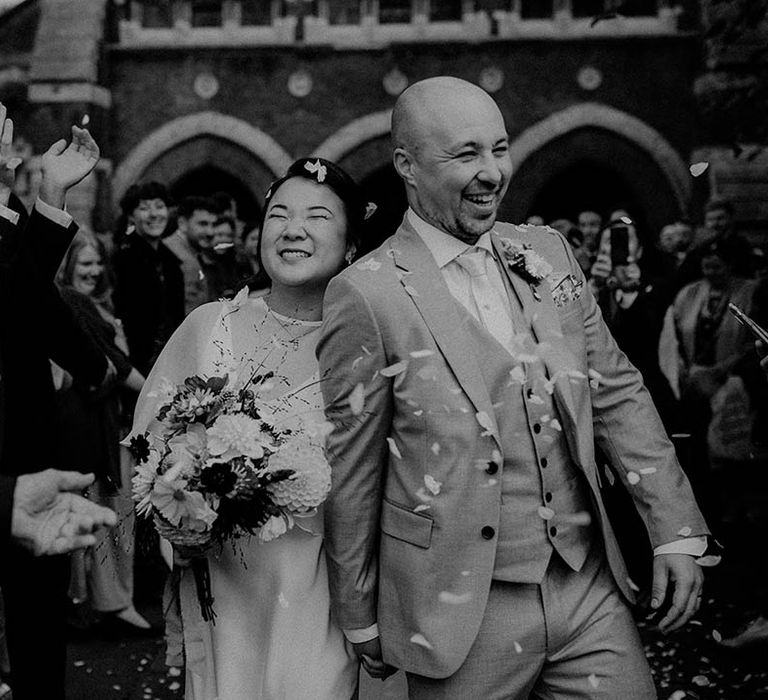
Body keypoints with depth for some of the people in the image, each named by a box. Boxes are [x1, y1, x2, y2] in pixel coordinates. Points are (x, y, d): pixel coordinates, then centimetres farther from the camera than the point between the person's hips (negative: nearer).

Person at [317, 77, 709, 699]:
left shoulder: (549, 253, 5)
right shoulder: (366, 295, -11)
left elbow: (616, 394, 10)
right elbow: (349, 472, -6)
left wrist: (676, 530, 3)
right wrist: (361, 620, 1)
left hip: (591, 588, 5)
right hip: (462, 614, -4)